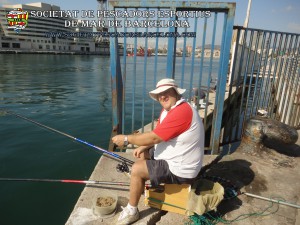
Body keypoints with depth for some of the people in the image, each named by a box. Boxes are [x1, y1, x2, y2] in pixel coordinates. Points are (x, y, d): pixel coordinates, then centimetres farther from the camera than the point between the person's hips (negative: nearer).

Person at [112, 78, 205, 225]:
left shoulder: (182, 111, -29)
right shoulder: (168, 109, 5)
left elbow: (154, 138, -28)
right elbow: (158, 134, 13)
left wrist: (126, 139, -17)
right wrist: (144, 146, -4)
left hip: (179, 170, -10)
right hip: (174, 158, 10)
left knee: (137, 170, -12)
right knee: (142, 154, 19)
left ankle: (132, 211, 8)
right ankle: (141, 185, 38)